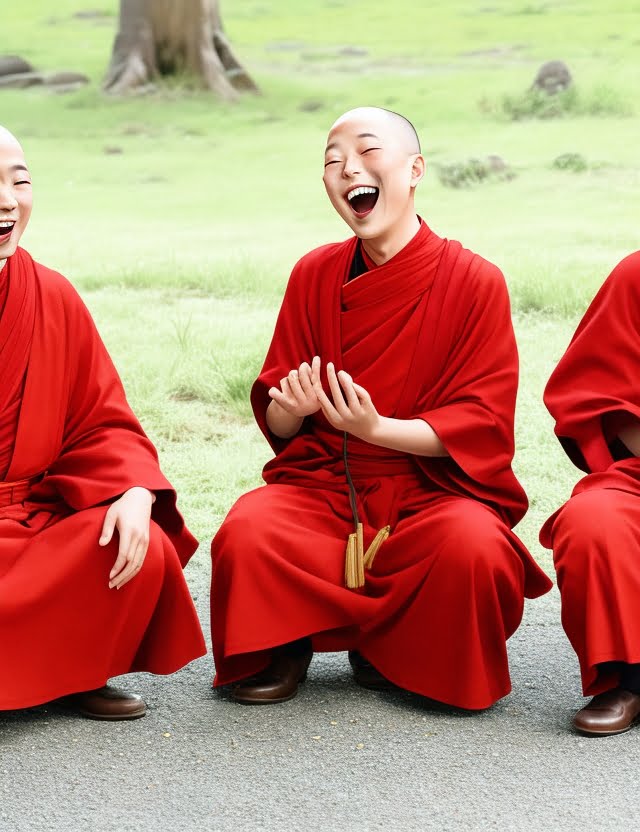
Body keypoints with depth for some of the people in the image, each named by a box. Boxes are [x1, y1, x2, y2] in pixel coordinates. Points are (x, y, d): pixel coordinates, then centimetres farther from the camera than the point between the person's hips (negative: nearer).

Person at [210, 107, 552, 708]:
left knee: (474, 546, -36)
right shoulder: (315, 275, 6)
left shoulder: (474, 282, -3)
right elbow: (275, 417, 9)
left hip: (433, 489, -1)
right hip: (322, 483, 2)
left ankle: (395, 649, -1)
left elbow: (484, 424, -7)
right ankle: (282, 649, 4)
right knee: (247, 534, -31)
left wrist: (378, 428, -22)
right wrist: (291, 407, -17)